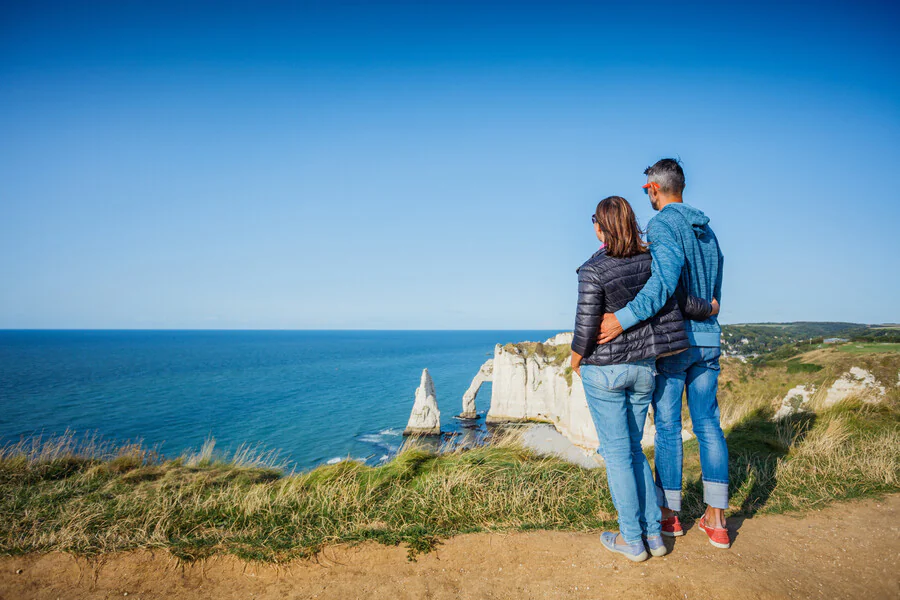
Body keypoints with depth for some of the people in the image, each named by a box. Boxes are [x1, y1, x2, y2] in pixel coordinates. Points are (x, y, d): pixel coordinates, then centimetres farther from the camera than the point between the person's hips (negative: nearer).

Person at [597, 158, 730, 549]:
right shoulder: (707, 230, 14)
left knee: (667, 427, 3)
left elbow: (666, 279, -28)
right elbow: (714, 291, 18)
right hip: (708, 337, 7)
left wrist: (623, 319, -33)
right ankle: (716, 519, 14)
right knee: (708, 424, 10)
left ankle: (669, 516, 15)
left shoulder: (662, 225, -12)